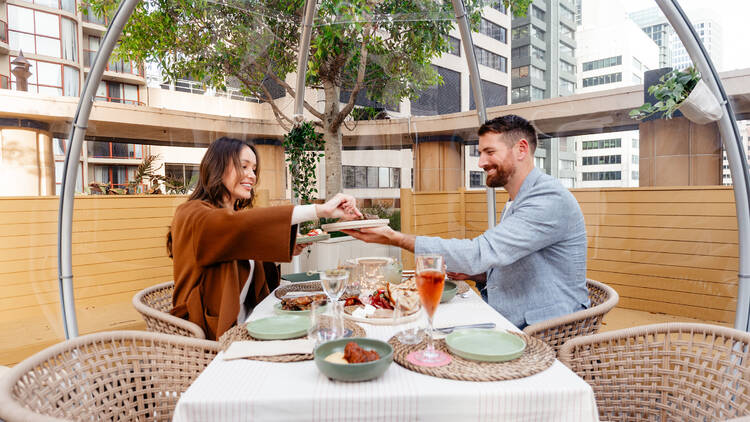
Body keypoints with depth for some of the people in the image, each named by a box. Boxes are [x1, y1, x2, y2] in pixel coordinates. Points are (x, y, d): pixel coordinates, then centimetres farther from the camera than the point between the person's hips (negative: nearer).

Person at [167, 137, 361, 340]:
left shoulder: (237, 215, 16)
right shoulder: (191, 215, -11)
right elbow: (239, 225, -32)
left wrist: (283, 251, -4)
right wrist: (319, 210, -34)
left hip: (245, 326, 7)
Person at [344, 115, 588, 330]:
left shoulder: (550, 199, -17)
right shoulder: (514, 205, 17)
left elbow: (481, 254, -26)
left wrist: (396, 239, -24)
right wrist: (473, 274, 3)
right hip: (505, 324, 8)